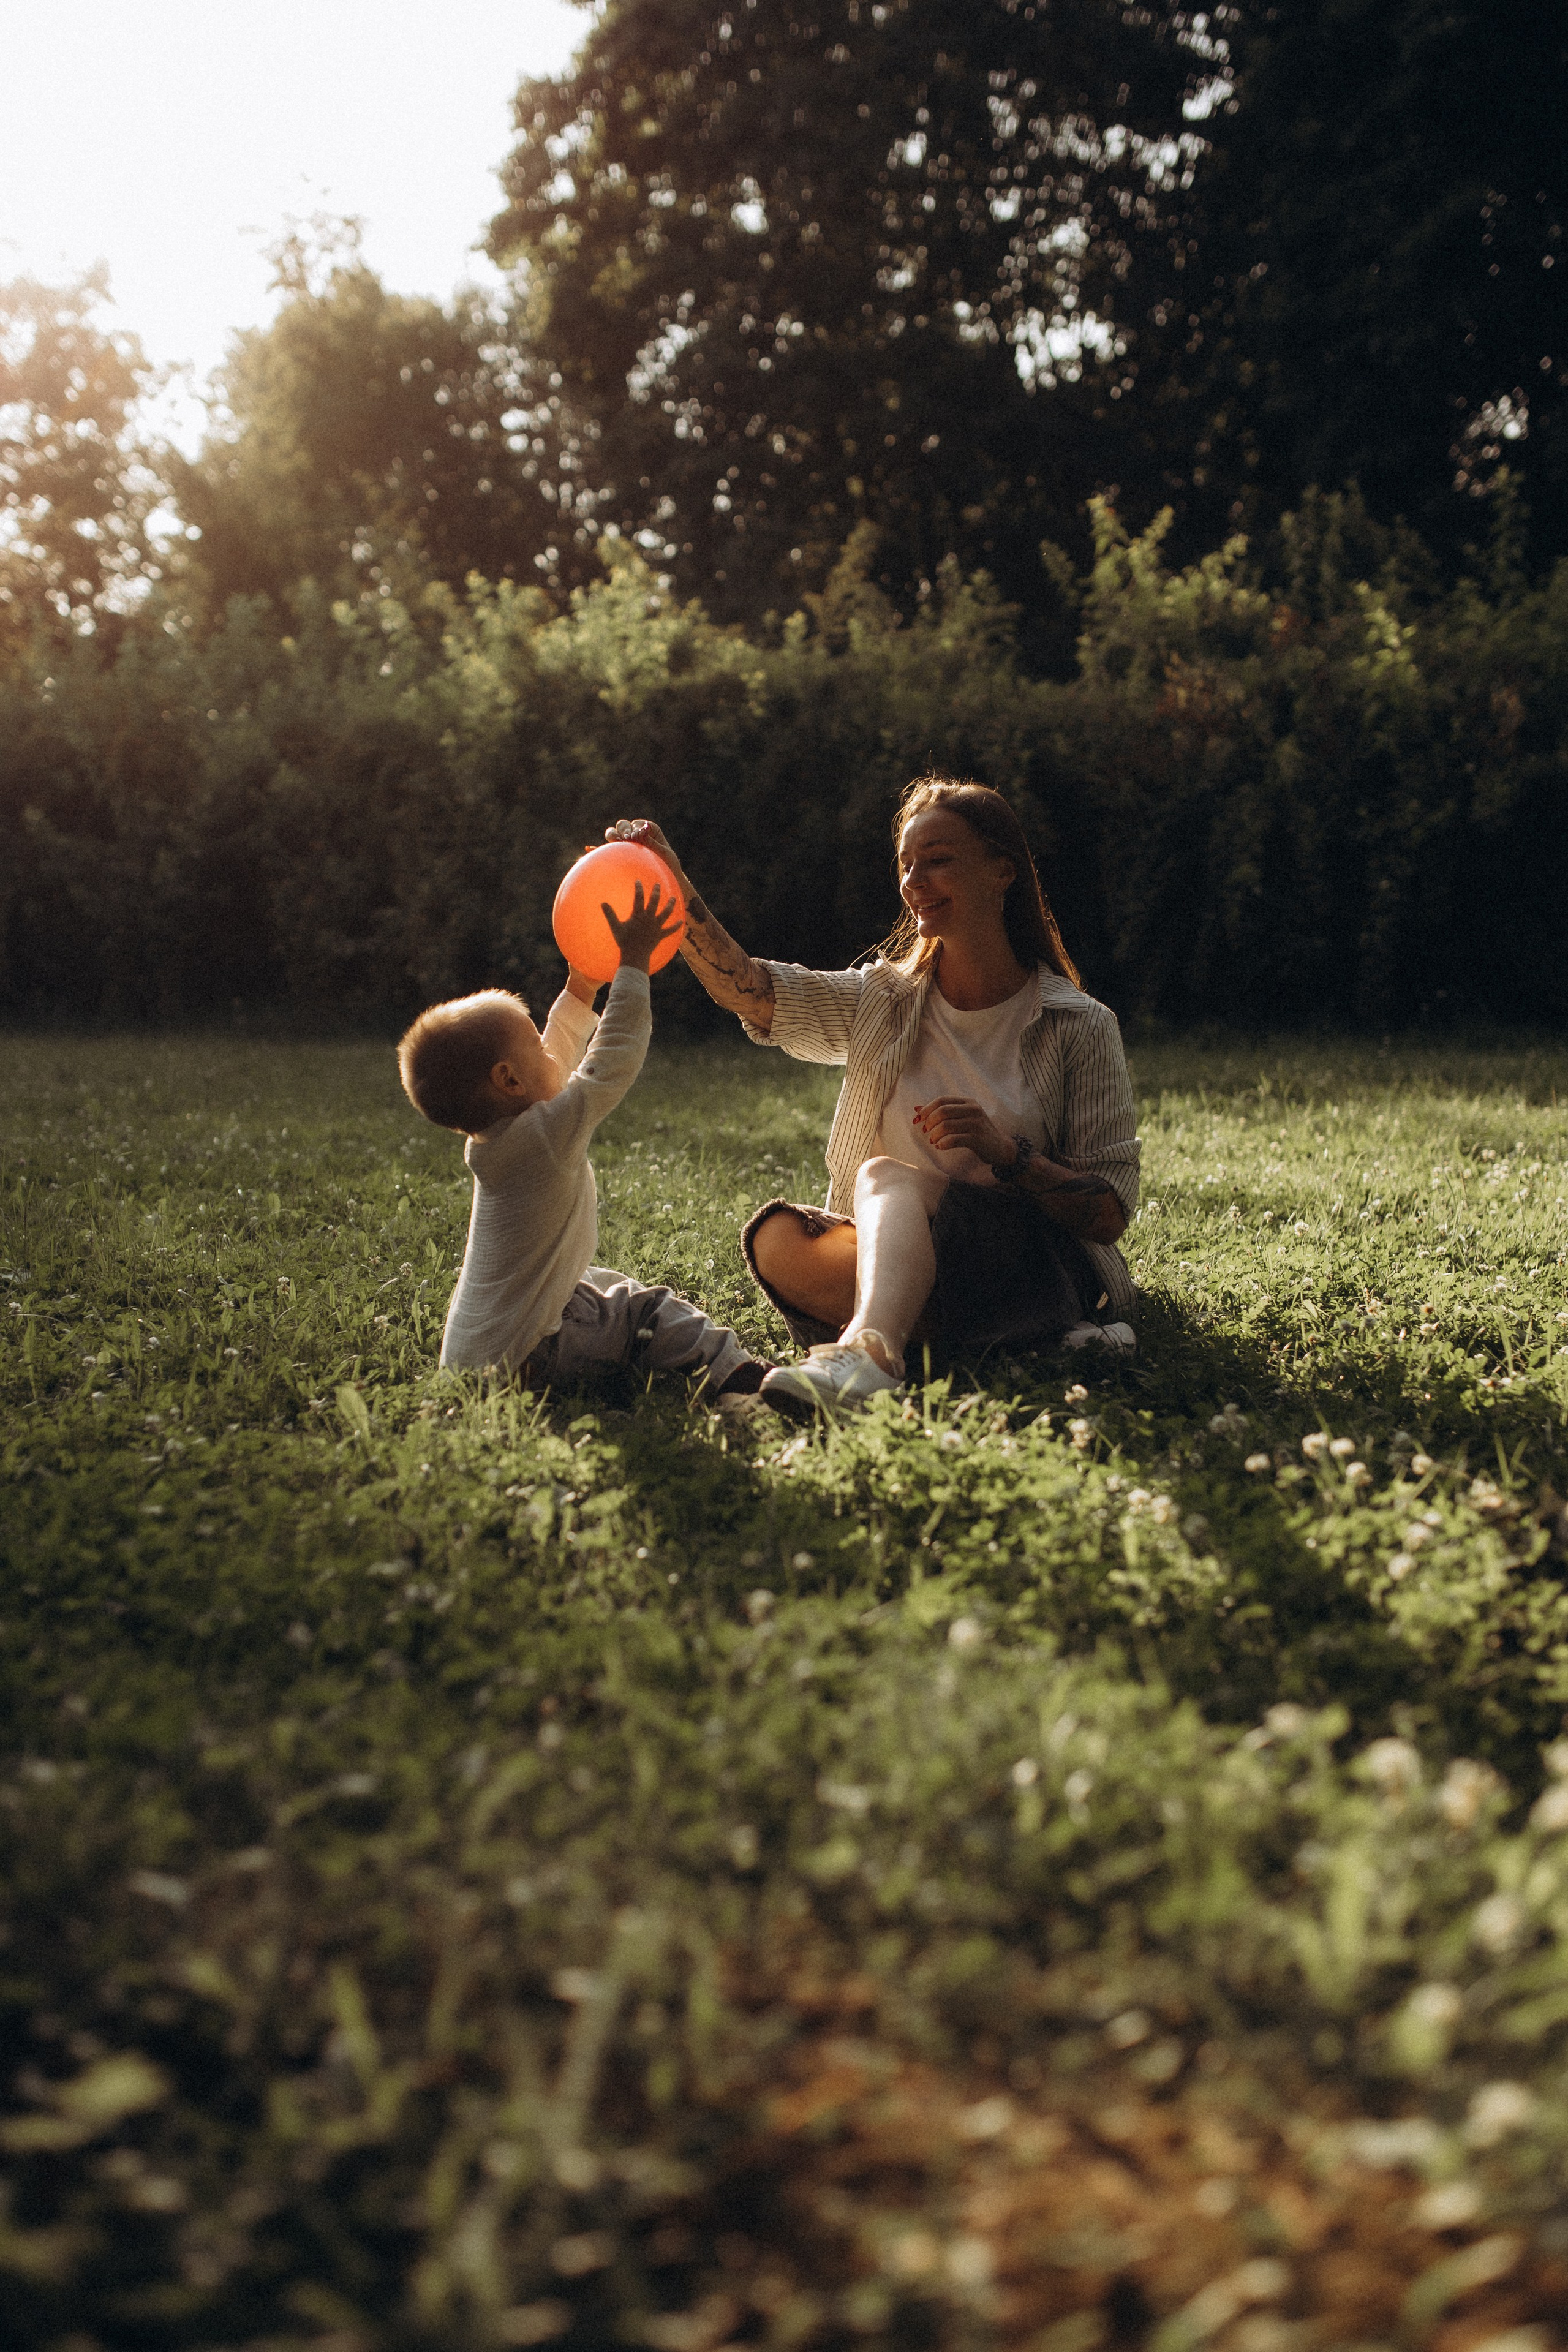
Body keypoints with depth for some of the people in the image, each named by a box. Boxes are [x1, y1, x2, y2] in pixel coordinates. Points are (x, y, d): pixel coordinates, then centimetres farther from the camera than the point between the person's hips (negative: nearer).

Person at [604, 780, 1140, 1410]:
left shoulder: (1080, 1027, -1)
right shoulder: (885, 1001, 11)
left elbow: (1111, 1212, -5)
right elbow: (745, 987, -2)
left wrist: (1007, 1154, -20)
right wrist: (671, 885, -15)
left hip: (1038, 1261, -4)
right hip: (907, 1262, 4)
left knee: (886, 1174, -30)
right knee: (777, 1236, -24)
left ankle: (868, 1347, -56)